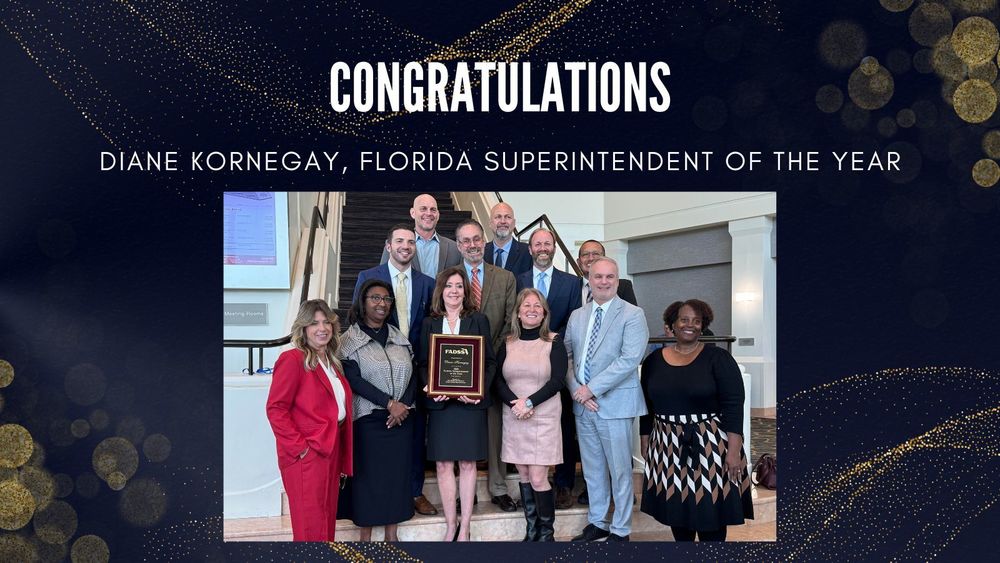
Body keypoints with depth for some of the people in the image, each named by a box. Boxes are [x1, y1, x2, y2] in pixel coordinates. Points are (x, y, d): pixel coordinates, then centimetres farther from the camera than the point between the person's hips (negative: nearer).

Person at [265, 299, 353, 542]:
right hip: (306, 455, -8)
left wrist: (343, 459, 15)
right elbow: (275, 409, -15)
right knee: (311, 528, -3)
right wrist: (299, 447, -19)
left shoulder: (332, 363, 15)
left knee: (327, 522, 15)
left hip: (331, 450, 8)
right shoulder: (293, 359, -10)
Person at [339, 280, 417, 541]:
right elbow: (354, 380, -12)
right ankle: (366, 535, 15)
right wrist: (389, 403, -16)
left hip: (401, 419, 4)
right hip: (368, 420, -4)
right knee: (368, 476, 2)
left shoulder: (399, 337, 11)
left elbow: (411, 375, 8)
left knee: (397, 474, 7)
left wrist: (404, 405, -9)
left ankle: (392, 533, 19)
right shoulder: (350, 339, -3)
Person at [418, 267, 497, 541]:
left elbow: (490, 362, 3)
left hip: (470, 401, -1)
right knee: (443, 465, 2)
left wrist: (480, 390, -13)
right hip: (439, 402, 1)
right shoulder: (429, 323, 10)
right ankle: (450, 527, 13)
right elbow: (422, 364, 7)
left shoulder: (479, 321, 5)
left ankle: (464, 529, 10)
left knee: (467, 464, 2)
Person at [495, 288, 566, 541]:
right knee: (523, 477, 7)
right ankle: (531, 530, 18)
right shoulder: (508, 343, 7)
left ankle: (546, 532, 9)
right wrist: (514, 403, -14)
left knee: (538, 479, -7)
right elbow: (498, 381, 3)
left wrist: (529, 402, -16)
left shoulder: (554, 342, -1)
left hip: (544, 417, -3)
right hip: (513, 418, 3)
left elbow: (558, 380, -8)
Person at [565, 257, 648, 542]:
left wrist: (591, 388, -17)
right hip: (582, 403, 5)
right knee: (592, 469, 15)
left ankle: (620, 531, 17)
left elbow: (629, 359, -17)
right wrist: (576, 389, -8)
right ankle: (596, 523, 29)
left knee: (620, 471, 4)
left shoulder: (632, 315, -6)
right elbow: (565, 356, 9)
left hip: (615, 404, -5)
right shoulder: (577, 316, 11)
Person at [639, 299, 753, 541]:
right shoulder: (654, 361, 5)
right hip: (668, 448, 4)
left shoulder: (718, 357, -6)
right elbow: (646, 408, 11)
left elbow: (733, 405, -10)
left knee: (710, 507, 1)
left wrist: (734, 450, -15)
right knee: (676, 505, 11)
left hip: (709, 446, -3)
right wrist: (645, 444, 10)